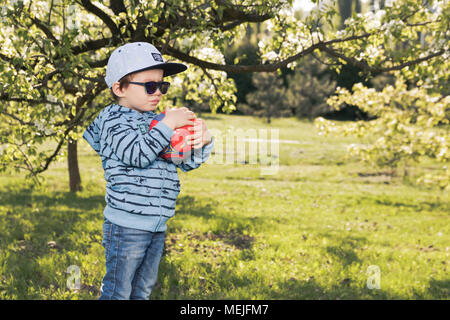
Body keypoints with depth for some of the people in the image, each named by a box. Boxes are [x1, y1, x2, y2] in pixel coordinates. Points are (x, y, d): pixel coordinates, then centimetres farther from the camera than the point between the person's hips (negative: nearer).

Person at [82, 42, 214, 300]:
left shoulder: (157, 123, 13)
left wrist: (203, 142, -4)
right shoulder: (114, 118, -8)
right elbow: (137, 154, -24)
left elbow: (186, 162, 16)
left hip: (157, 224, 8)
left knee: (143, 289, 18)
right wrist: (168, 125, -21)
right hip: (126, 224, -7)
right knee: (117, 291, 1)